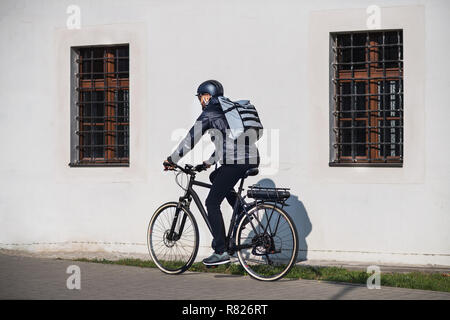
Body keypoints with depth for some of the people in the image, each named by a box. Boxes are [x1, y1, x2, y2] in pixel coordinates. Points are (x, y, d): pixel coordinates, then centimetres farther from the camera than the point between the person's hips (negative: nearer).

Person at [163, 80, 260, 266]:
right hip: (252, 159, 9)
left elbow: (190, 140, 1)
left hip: (235, 162, -9)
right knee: (215, 177, 32)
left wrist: (171, 160, 12)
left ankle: (221, 252, -6)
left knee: (212, 203, -1)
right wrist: (207, 163, 41)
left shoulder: (208, 114, 1)